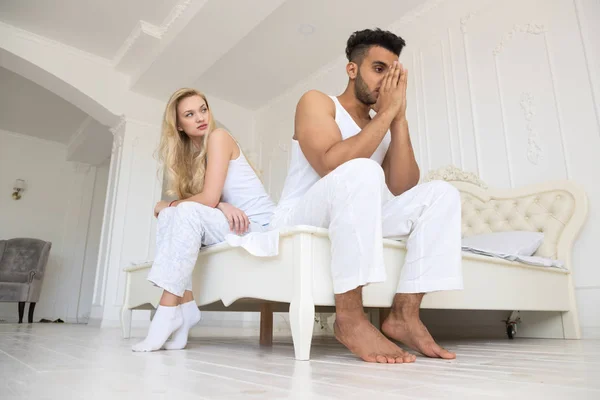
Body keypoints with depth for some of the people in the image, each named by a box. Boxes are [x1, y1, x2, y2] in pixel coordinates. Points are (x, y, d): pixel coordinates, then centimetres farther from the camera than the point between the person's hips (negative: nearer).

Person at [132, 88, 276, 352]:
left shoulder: (218, 137, -10)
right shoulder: (191, 154, 12)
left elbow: (208, 198, -18)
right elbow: (212, 202, 2)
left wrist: (167, 205, -3)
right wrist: (221, 206, -21)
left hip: (260, 226, -7)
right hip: (232, 223, 7)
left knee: (188, 213, -25)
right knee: (167, 218, -6)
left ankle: (169, 310, -22)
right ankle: (185, 306, -13)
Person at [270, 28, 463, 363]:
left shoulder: (383, 126, 12)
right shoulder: (317, 102, -4)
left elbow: (402, 189, -3)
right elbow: (331, 166, -24)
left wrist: (400, 117, -8)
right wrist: (386, 113, -16)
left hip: (356, 220, 6)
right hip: (300, 221, -6)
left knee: (441, 194, -7)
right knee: (362, 173, -34)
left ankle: (405, 314, -16)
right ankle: (350, 317, -29)